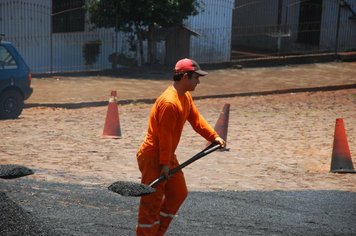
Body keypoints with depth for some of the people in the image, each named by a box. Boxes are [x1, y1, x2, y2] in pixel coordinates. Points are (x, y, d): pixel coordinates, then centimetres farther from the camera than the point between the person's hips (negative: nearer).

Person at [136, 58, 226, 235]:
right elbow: (165, 135, -24)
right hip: (153, 157, -10)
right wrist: (164, 163, -20)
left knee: (179, 193, 16)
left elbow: (196, 119, 14)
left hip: (168, 156, 10)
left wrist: (214, 136, 3)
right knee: (152, 202, -5)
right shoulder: (169, 102, -25)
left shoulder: (186, 97, 7)